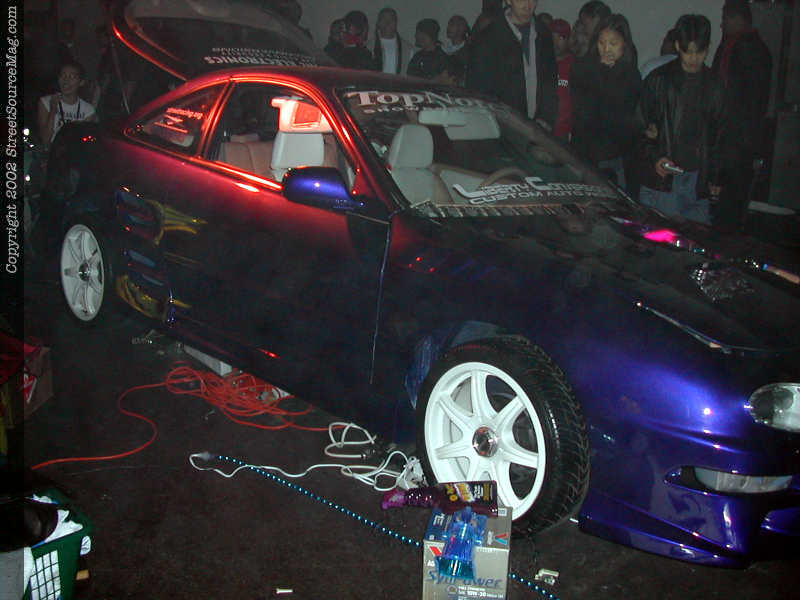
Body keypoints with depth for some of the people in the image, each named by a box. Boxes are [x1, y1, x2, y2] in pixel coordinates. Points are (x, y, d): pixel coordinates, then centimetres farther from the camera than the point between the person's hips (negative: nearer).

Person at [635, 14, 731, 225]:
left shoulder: (714, 86, 10)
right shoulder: (658, 80, 1)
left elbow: (720, 134, 15)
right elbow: (641, 126, 3)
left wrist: (715, 176, 10)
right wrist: (654, 158, -11)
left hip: (698, 180, 2)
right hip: (660, 178, -2)